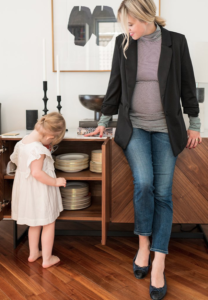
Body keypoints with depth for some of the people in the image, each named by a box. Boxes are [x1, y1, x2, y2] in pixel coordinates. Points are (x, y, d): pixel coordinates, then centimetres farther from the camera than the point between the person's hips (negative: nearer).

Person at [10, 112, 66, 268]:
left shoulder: (24, 141, 1)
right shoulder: (38, 148, -27)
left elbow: (17, 160, 15)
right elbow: (37, 172, -32)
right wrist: (55, 182, -22)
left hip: (27, 190, 9)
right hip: (40, 192, -9)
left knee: (35, 223, 25)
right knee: (49, 224, 9)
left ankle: (33, 253, 39)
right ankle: (47, 258, 20)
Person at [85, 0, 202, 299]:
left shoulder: (176, 41, -2)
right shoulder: (123, 43, 1)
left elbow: (187, 85, 3)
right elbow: (115, 85, 8)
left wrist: (194, 124, 4)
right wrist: (104, 121, 11)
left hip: (166, 129, 0)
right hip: (134, 126, 1)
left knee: (162, 194, -3)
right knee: (143, 183, -18)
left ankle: (158, 265, 4)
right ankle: (144, 245, 6)